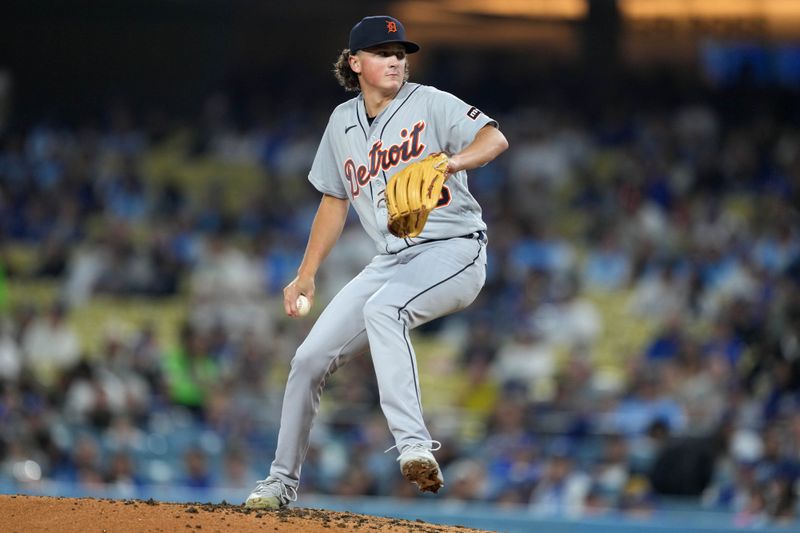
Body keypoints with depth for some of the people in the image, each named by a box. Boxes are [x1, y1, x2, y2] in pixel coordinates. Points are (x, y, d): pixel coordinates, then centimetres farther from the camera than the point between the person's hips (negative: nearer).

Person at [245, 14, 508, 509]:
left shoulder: (430, 104, -4)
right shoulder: (343, 123, 13)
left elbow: (495, 138, -19)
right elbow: (335, 201, 24)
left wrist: (452, 161, -40)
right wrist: (306, 276, 21)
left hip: (454, 251, -6)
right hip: (393, 261, 6)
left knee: (383, 308, -36)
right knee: (310, 358, 0)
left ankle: (414, 445, -43)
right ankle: (283, 482, 15)